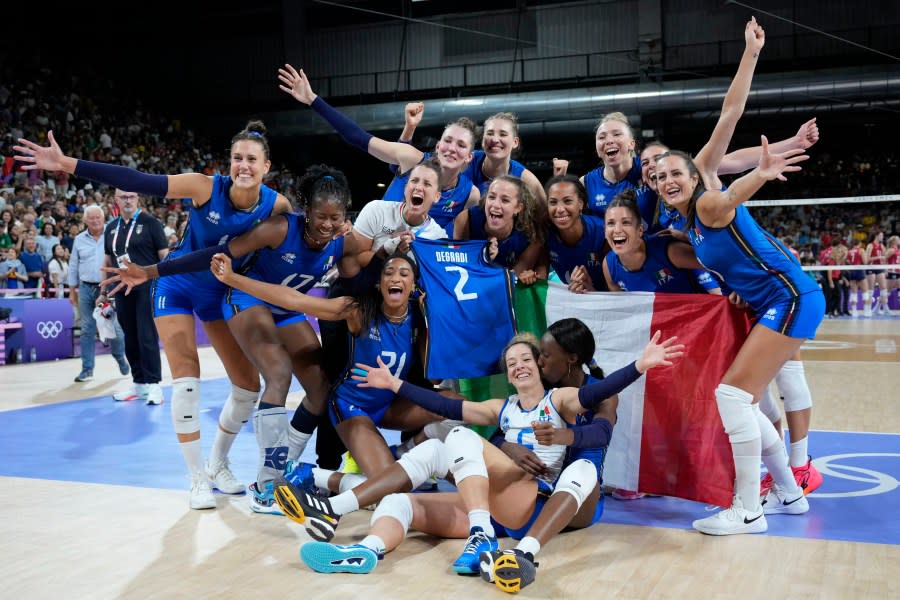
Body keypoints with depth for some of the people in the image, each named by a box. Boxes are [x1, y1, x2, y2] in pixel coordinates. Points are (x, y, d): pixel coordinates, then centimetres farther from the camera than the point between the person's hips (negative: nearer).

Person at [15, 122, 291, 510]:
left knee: (248, 385, 3)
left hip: (221, 292, 4)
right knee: (186, 378, -14)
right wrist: (66, 164, -35)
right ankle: (198, 478, 0)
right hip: (177, 286, -3)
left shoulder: (276, 204, -18)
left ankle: (218, 464, 24)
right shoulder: (206, 187, -26)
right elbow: (137, 182, -31)